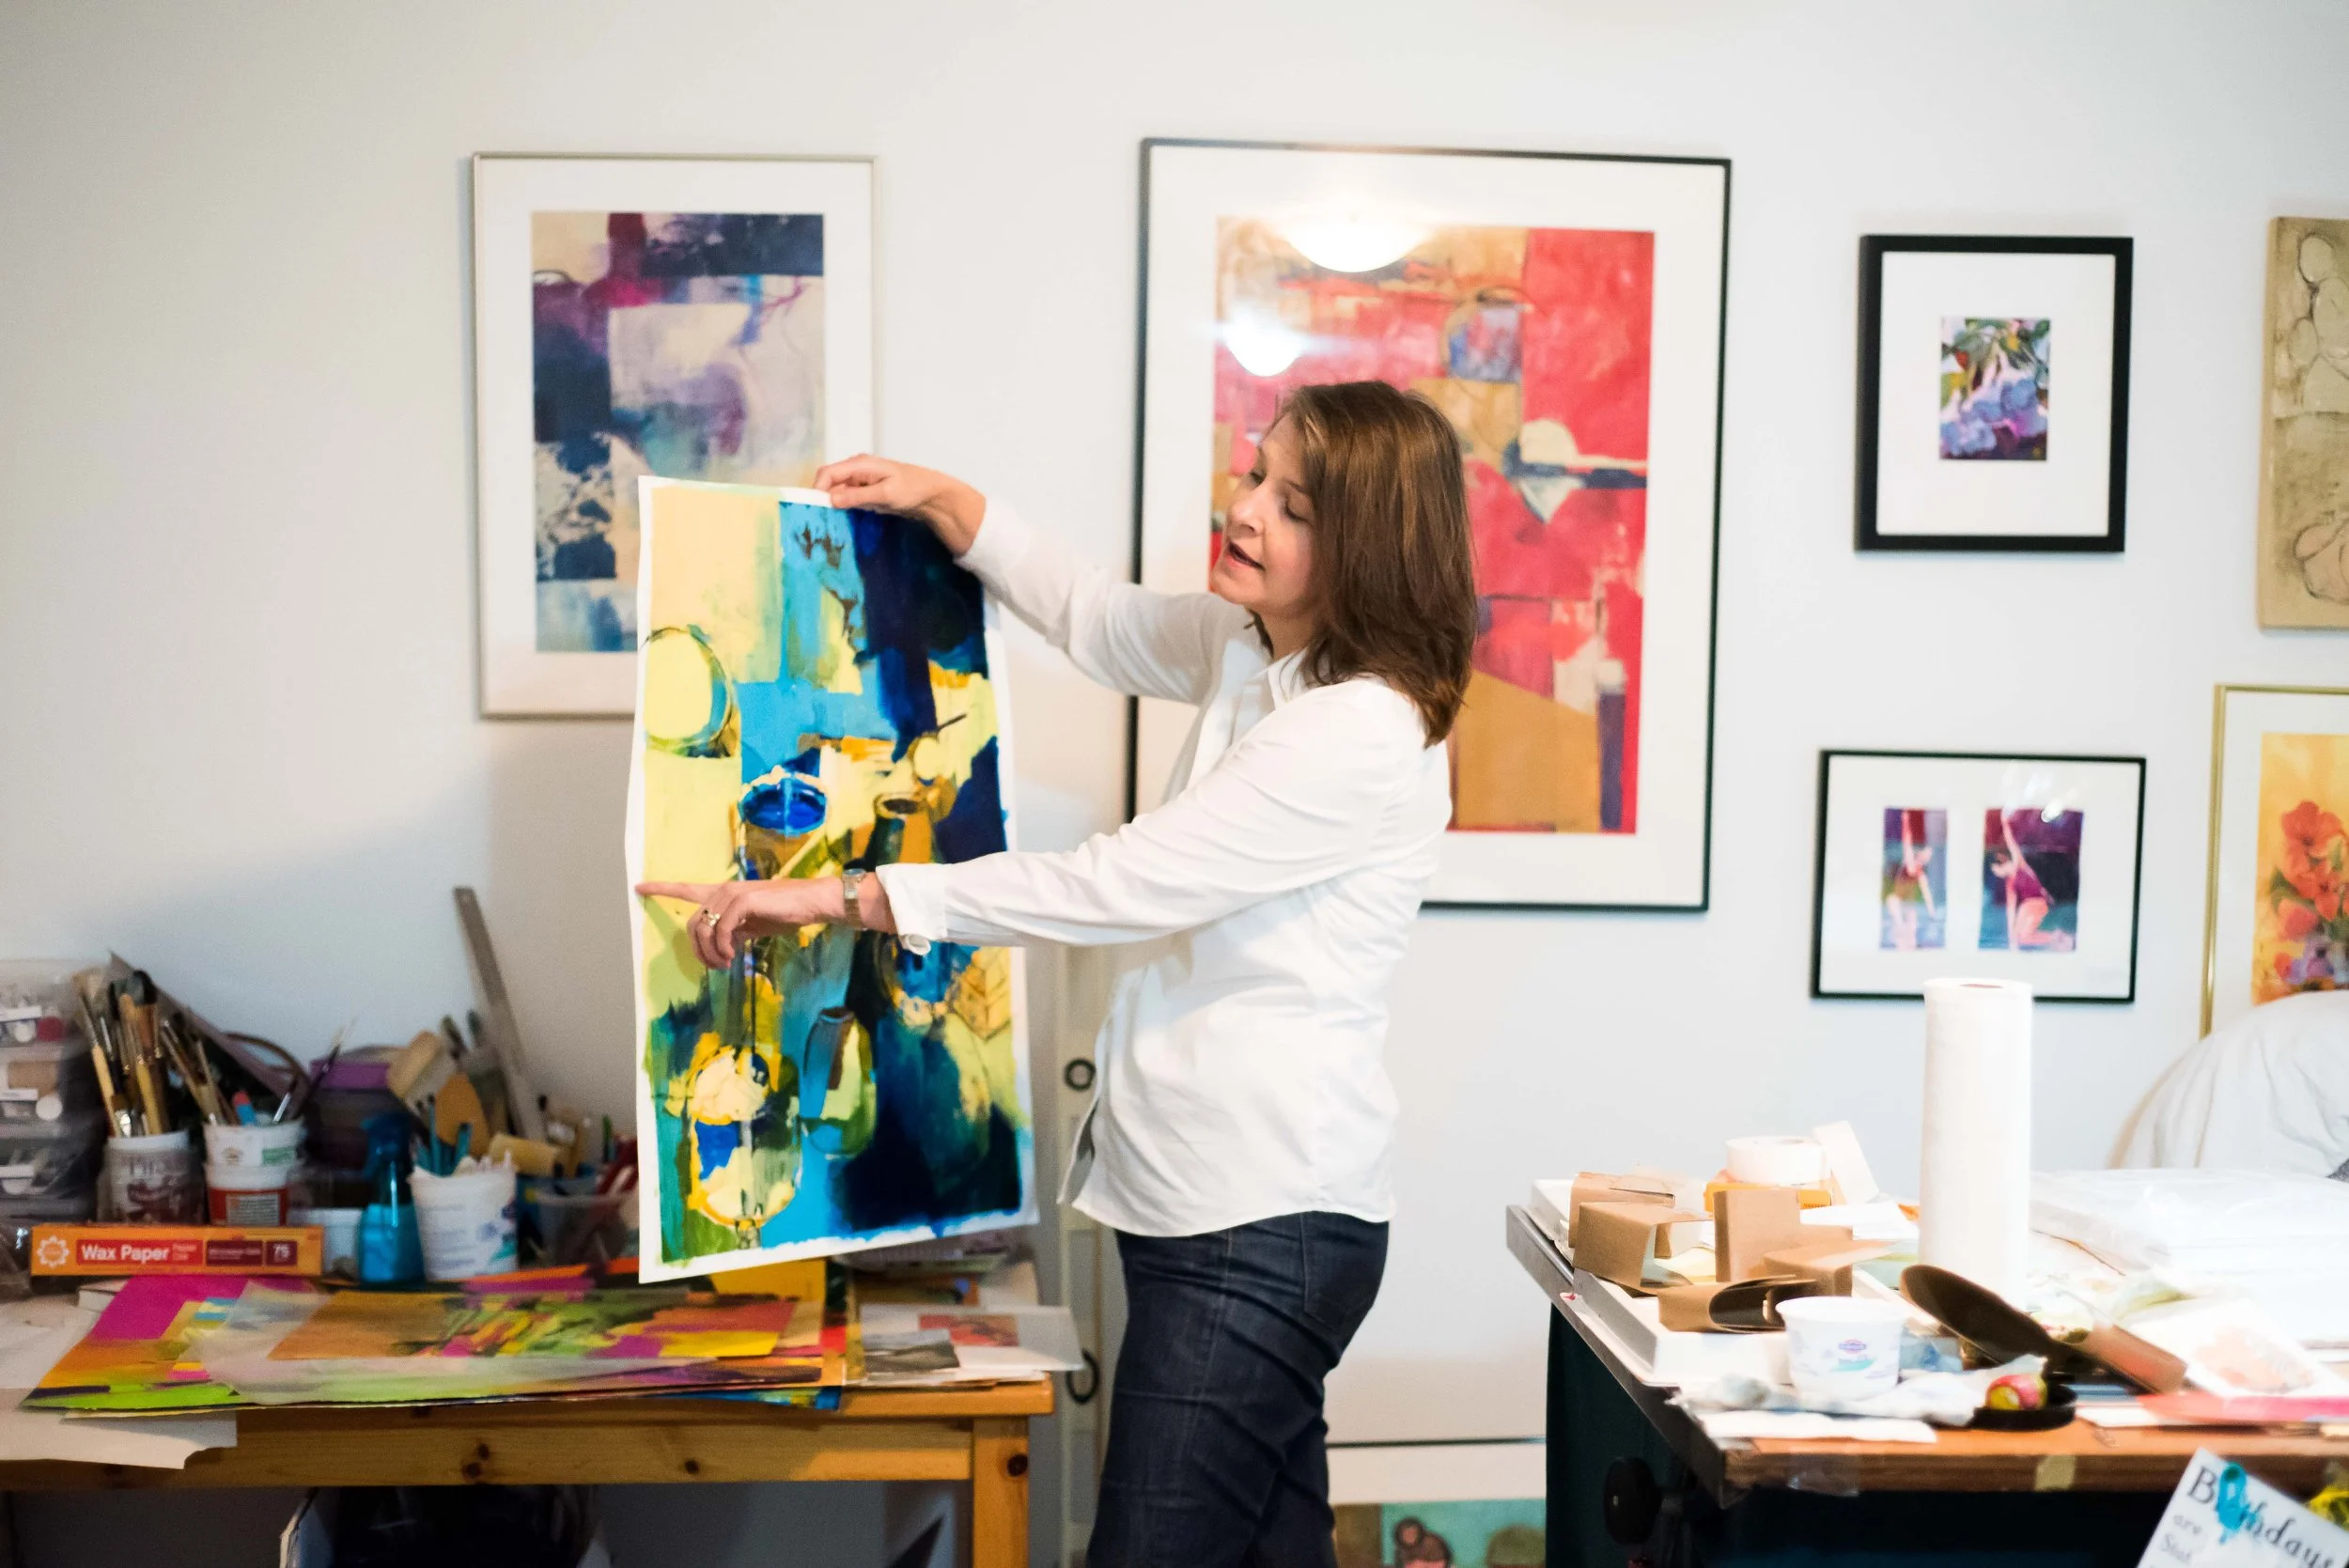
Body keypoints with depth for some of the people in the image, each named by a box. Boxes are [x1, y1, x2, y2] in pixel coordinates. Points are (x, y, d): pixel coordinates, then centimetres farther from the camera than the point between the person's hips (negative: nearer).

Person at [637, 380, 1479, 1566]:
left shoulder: (1363, 732, -21)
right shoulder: (1248, 648, 8)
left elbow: (1117, 886, -23)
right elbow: (1097, 621, 27)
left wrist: (837, 897, -21)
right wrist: (942, 502, 16)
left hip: (1267, 1226, -10)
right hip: (1199, 1191, 10)